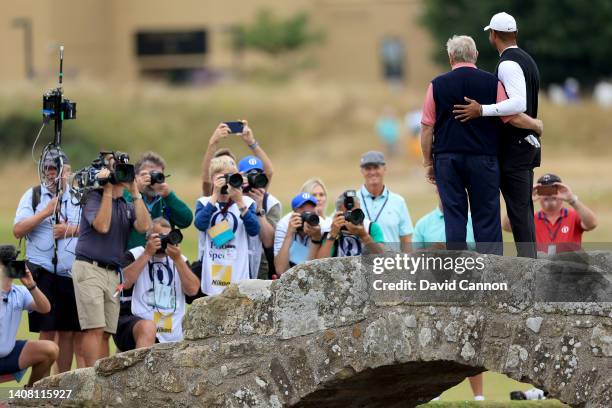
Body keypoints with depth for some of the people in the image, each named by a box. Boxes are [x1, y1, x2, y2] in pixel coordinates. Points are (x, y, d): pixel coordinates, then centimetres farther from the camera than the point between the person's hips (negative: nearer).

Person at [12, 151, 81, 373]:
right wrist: (45, 212, -10)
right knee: (47, 331, -6)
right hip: (42, 271, -2)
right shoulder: (33, 195, 7)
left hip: (72, 272, 2)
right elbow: (17, 230, -2)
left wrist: (72, 230, -9)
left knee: (69, 331, 2)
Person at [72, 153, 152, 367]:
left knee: (106, 332, 2)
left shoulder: (127, 205, 17)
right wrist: (108, 191, -11)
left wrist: (135, 192, -3)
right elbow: (102, 225, -15)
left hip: (113, 273, 6)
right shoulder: (94, 197, 1)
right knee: (95, 329, -14)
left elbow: (144, 226, -1)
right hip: (89, 268, -6)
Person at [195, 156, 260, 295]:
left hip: (238, 272, 0)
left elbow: (254, 231, -9)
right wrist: (215, 196, -14)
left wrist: (239, 202, -15)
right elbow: (200, 224, -13)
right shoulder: (204, 203, 7)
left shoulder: (246, 202, 5)